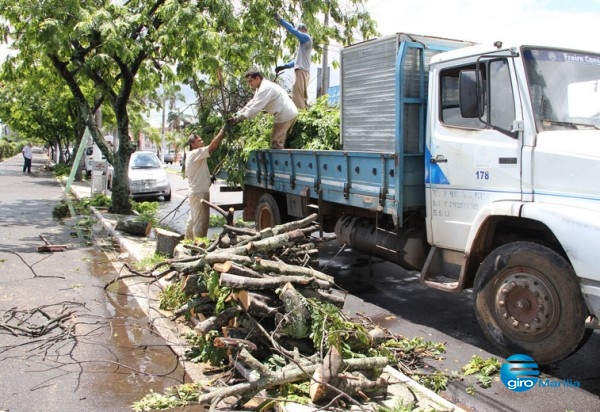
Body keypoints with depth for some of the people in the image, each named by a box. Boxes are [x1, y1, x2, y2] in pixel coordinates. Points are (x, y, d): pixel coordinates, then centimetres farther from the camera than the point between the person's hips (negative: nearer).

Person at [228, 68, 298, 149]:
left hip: (286, 115, -11)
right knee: (280, 141, 18)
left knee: (276, 144, -7)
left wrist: (238, 118, -23)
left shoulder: (265, 88, -20)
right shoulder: (262, 87, 14)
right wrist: (238, 114, 6)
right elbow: (252, 103, 15)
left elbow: (255, 107, -25)